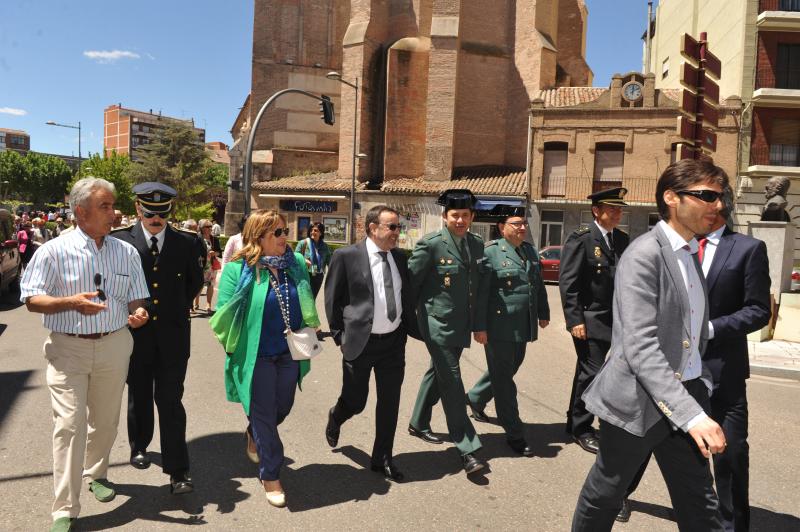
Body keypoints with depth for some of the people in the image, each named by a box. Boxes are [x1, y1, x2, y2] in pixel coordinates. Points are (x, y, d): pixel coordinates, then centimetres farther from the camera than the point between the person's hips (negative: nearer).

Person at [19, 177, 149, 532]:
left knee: (105, 420, 16)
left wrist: (138, 313, -15)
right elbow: (32, 300, -6)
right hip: (67, 348, -3)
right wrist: (72, 302, -23)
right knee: (69, 424, -5)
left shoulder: (126, 252, 4)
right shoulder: (54, 251, -6)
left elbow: (136, 299, 9)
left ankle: (95, 473, 41)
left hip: (114, 346, 3)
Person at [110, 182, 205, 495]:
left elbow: (196, 281, 13)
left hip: (173, 334, -1)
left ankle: (177, 471, 3)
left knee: (170, 400, -1)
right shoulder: (120, 241, -4)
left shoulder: (186, 243, -1)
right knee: (139, 396, 18)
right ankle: (139, 446, 42)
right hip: (136, 332, 1)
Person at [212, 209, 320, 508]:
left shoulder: (296, 263, 0)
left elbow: (308, 305, 9)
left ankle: (254, 433, 54)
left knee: (282, 408, 20)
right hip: (256, 354, -5)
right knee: (264, 415, 7)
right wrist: (235, 347, -15)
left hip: (290, 352, 5)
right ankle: (270, 476, 28)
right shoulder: (238, 269, -13)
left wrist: (310, 332, -3)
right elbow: (225, 314, -10)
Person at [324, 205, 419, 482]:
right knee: (355, 401, 8)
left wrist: (407, 329, 9)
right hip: (360, 343, -4)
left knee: (390, 403, 10)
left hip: (394, 342, 5)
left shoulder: (399, 257, 6)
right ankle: (335, 418, 44)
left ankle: (382, 458, 28)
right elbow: (332, 300, -3)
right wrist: (341, 336, -4)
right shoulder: (346, 256, -9)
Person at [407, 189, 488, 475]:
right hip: (437, 324, -7)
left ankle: (418, 424, 40)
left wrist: (479, 325, 12)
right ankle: (467, 450, -1)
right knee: (452, 382, -7)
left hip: (461, 326, 7)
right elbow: (410, 282, -9)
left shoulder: (476, 244, 7)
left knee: (438, 374, 20)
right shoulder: (431, 244, -13)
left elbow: (478, 288, 12)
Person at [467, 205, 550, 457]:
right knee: (503, 378, 2)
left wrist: (543, 313, 22)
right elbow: (480, 292, -14)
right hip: (499, 327, -7)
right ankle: (514, 434, 12)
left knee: (508, 370, 20)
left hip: (522, 327, 8)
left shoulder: (530, 251, 12)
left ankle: (475, 398, 46)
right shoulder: (490, 252, -11)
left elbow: (539, 285, 21)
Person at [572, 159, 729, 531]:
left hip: (685, 394, 8)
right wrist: (692, 415, -32)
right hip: (638, 401, -8)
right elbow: (640, 348, -27)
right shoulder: (644, 255, -19)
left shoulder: (690, 253, 10)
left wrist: (697, 396, 11)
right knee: (606, 493, 12)